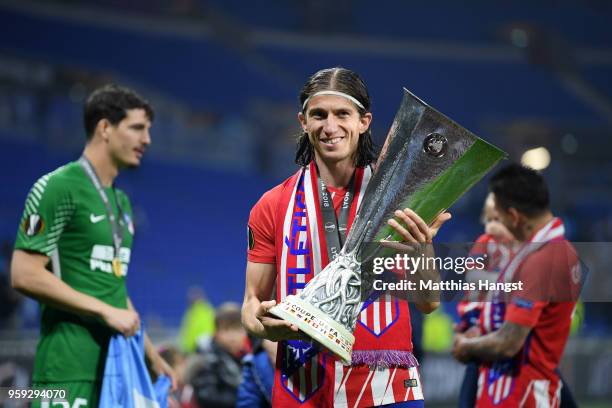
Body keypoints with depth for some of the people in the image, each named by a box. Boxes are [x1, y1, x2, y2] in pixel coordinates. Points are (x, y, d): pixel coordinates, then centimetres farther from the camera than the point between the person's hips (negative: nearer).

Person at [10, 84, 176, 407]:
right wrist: (106, 311, -15)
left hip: (117, 364, 8)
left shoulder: (121, 201, 19)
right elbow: (24, 275, -15)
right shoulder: (58, 187, -7)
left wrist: (152, 357, 21)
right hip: (69, 370, -8)